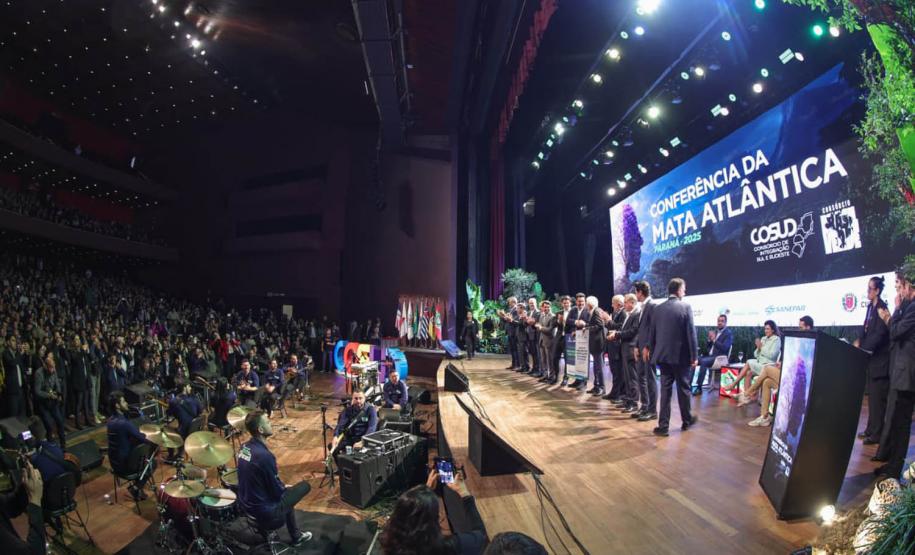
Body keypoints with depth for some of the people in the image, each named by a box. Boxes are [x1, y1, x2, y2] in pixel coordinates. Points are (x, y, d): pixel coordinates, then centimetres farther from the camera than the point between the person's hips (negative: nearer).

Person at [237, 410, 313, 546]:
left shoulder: (244, 447, -4)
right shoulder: (264, 455, -30)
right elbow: (277, 492, -19)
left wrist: (281, 486, 12)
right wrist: (284, 487, 2)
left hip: (246, 504, 8)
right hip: (264, 511, -8)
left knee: (285, 490, 27)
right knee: (305, 485, 2)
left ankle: (296, 535, 37)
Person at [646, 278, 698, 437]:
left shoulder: (658, 309, 3)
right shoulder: (685, 307, -8)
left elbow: (652, 333, 6)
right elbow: (691, 333, -10)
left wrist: (653, 352, 15)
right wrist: (694, 355, -4)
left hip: (664, 355, 3)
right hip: (681, 355, -3)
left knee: (665, 389, 6)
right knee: (683, 389, 12)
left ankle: (663, 425, 4)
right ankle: (687, 421, 29)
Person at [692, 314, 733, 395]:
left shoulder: (728, 333, -3)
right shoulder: (715, 331, 18)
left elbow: (724, 348, -16)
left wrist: (714, 340, -17)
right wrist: (709, 339, -1)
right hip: (709, 355, 7)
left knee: (703, 361, -33)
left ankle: (699, 387, -30)